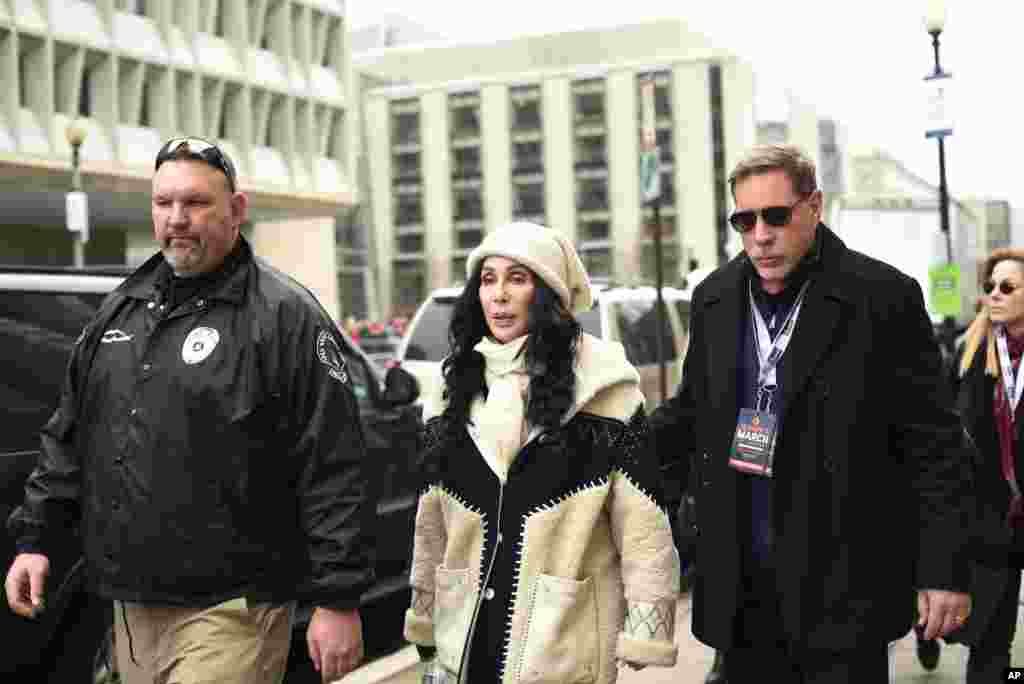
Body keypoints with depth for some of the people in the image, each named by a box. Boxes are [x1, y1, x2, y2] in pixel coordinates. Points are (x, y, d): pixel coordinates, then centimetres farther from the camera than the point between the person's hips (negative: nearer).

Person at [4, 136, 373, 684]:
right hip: (131, 609, 7)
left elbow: (333, 470, -14)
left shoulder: (284, 315, -10)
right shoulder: (120, 309, 12)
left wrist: (338, 601, -16)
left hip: (227, 613, -7)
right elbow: (67, 439, 19)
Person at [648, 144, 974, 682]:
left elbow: (934, 445, -8)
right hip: (741, 586, 5)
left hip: (845, 589, -4)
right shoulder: (713, 299, 6)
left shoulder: (884, 296, -9)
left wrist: (945, 569, -9)